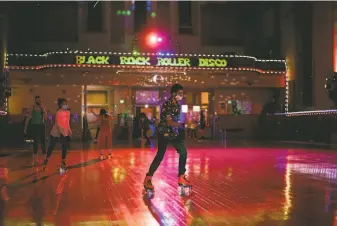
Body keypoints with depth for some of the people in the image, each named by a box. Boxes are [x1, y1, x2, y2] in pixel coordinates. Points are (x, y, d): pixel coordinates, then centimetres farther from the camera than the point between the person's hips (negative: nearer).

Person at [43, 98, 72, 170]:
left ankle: (63, 162, 9)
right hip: (56, 132, -5)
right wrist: (60, 132, -28)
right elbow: (57, 123, -19)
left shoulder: (68, 112, 6)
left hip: (65, 133, 5)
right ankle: (46, 159, 26)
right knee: (51, 146, 7)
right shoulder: (58, 112, -14)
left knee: (65, 147, -3)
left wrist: (69, 130, 9)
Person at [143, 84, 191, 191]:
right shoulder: (167, 105, -19)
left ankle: (181, 178, 9)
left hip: (174, 132, 8)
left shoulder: (177, 104, 6)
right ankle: (147, 179, 2)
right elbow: (169, 122, -26)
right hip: (164, 133, -8)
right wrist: (183, 125, -32)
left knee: (183, 152, 0)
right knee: (160, 156, -9)